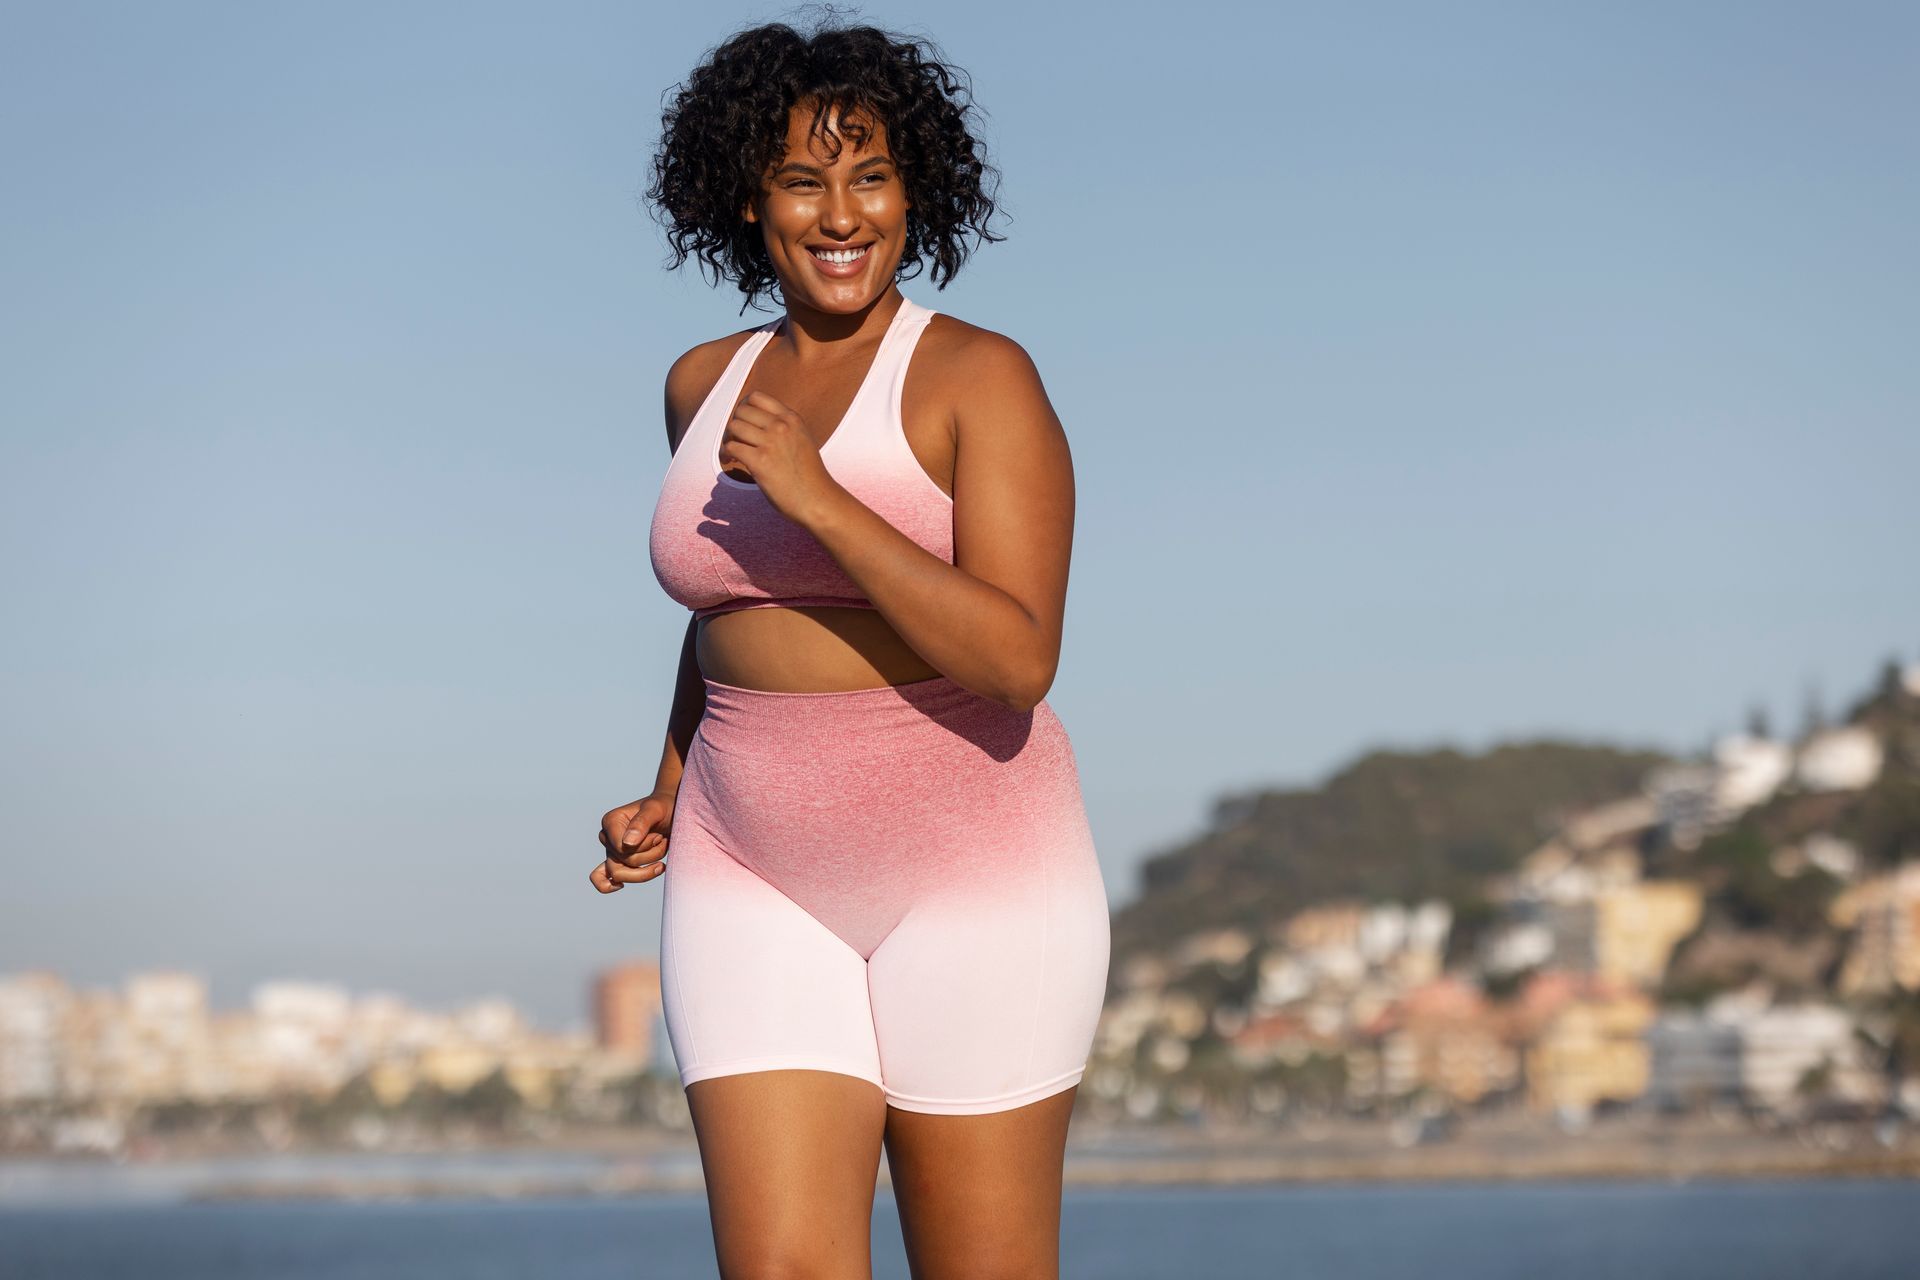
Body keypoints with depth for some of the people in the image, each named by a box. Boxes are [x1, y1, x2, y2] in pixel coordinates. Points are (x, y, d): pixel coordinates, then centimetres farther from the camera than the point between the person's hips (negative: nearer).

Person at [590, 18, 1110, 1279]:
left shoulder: (982, 380, -8)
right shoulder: (706, 385, 9)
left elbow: (1019, 661, -19)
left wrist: (817, 497, -23)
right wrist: (669, 800, 14)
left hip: (970, 866, -4)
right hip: (762, 889, 4)